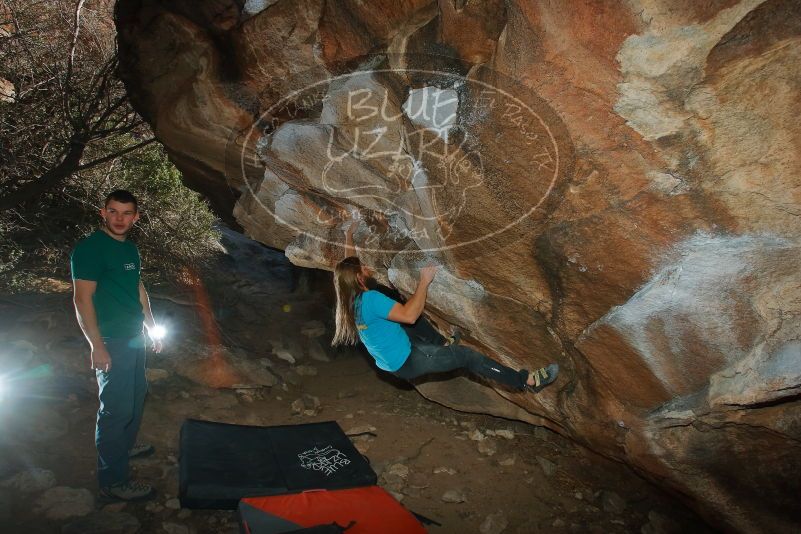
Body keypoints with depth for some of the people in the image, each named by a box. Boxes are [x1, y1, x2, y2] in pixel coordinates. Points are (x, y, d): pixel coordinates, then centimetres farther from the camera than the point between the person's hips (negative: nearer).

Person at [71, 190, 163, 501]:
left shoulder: (130, 249, 9)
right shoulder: (90, 248, -16)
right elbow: (82, 300, -20)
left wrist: (152, 328, 19)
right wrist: (97, 346, -22)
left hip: (135, 338, 9)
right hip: (111, 342, -9)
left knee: (136, 396, 22)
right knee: (116, 408, -3)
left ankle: (125, 446, 43)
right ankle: (113, 483, 8)